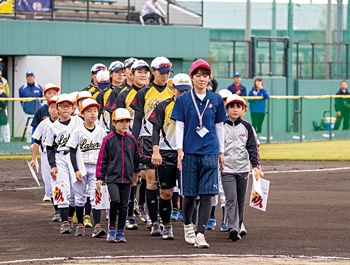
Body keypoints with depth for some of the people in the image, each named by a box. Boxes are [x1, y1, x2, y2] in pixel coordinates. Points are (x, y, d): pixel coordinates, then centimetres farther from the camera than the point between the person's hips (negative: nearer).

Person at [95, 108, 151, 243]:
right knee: (115, 200, -19)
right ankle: (111, 229, -5)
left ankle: (120, 232, 16)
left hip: (127, 178, 4)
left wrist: (151, 160, 4)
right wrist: (100, 177, -2)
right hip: (112, 177, -4)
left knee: (124, 205, 5)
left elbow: (137, 158, 19)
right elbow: (102, 159, 1)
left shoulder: (131, 139, 9)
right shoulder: (108, 139, -2)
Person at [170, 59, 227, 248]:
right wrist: (179, 150, -7)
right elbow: (179, 126, 2)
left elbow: (219, 126, 13)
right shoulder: (183, 100, 3)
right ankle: (187, 225, 30)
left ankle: (200, 234, -9)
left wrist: (221, 152, 13)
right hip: (190, 152, -1)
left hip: (210, 151, 1)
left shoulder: (216, 100, 8)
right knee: (189, 193, 4)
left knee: (207, 194, -8)